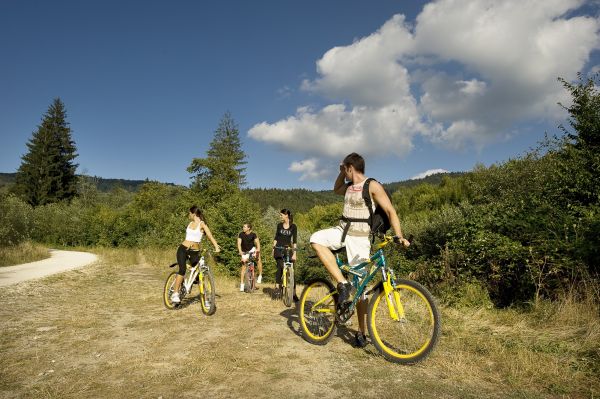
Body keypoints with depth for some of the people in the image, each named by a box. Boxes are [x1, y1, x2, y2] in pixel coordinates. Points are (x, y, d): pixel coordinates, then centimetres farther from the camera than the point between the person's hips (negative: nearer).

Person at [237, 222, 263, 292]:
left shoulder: (253, 234, -16)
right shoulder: (241, 234, -15)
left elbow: (257, 242, -23)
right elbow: (239, 243, -22)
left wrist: (258, 249, -43)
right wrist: (240, 251, -39)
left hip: (252, 249, 0)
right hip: (244, 252, 0)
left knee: (259, 258, -25)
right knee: (243, 267, -2)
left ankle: (260, 276, -13)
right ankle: (241, 284, 5)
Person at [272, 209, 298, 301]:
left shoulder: (293, 226, -1)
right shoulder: (279, 225, 7)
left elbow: (294, 240, -5)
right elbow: (276, 238, 12)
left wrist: (294, 253, -11)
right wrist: (273, 249, 5)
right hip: (279, 249, 1)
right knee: (280, 266, -23)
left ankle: (294, 293, 3)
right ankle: (277, 286, -13)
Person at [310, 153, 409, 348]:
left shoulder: (372, 186, -9)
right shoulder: (349, 187, 12)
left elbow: (390, 211, -12)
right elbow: (336, 189, 35)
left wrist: (399, 236, -23)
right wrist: (341, 172, 18)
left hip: (360, 237, -6)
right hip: (342, 230, 6)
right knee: (316, 239, -23)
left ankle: (362, 332, 12)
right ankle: (343, 284, -17)